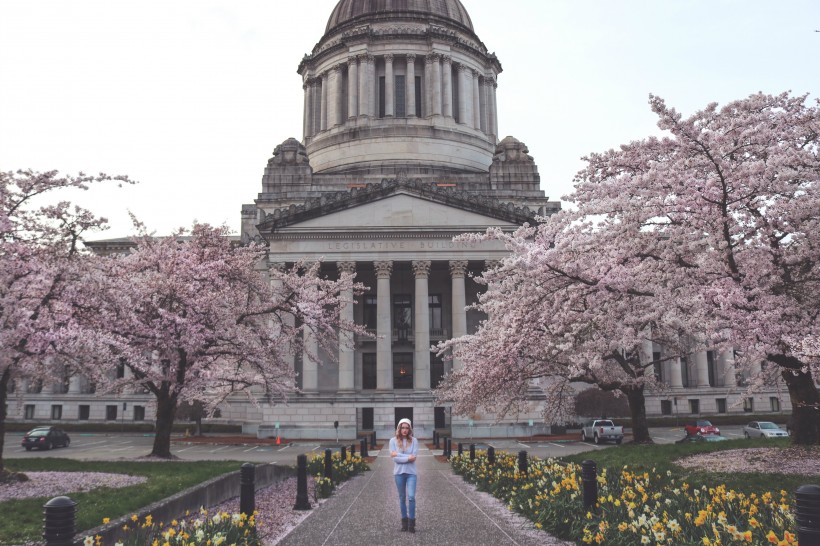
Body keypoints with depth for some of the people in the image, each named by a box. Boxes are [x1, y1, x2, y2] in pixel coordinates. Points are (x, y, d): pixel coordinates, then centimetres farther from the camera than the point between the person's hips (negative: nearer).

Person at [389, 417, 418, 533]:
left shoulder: (414, 441, -1)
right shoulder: (393, 441, -1)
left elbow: (413, 458, -10)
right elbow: (394, 458, -9)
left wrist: (399, 455, -11)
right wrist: (408, 457, -13)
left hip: (411, 472, -1)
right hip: (399, 472, 1)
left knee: (411, 497, -12)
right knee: (402, 498, 10)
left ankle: (411, 522, -2)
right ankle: (404, 522, 20)